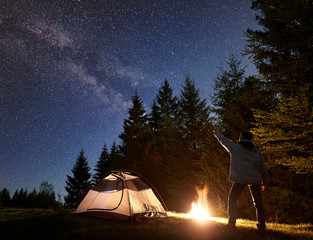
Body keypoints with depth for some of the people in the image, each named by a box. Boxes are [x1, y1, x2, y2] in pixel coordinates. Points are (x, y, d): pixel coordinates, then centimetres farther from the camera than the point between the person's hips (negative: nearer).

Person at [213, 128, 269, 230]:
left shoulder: (235, 147, 5)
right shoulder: (256, 151, 16)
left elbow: (223, 140, 18)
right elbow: (263, 167, 16)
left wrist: (216, 132, 36)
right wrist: (265, 181, 22)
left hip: (240, 179, -4)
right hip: (254, 179, 4)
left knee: (232, 200, 7)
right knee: (257, 201, 14)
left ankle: (231, 222, 3)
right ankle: (262, 223, 8)